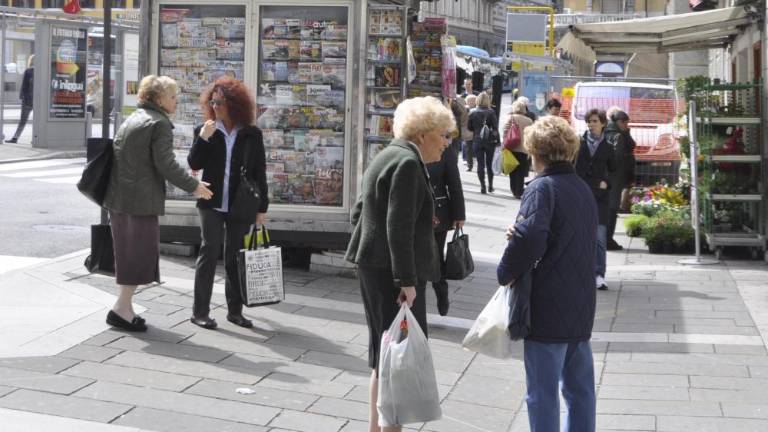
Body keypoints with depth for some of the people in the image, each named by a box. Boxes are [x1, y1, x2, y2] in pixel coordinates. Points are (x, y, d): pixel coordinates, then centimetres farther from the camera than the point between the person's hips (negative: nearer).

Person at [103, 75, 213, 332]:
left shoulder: (132, 119, 18)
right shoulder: (159, 124, -10)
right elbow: (165, 165, -16)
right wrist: (193, 186, -7)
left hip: (118, 196, 9)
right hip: (141, 199, -9)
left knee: (128, 252, 15)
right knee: (142, 253, -2)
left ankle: (124, 308, 20)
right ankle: (122, 309, -3)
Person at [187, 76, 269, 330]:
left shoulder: (251, 135, 4)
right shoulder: (206, 130, 4)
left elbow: (259, 173, 5)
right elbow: (194, 164, -2)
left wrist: (262, 207, 3)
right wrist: (203, 138, -16)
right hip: (212, 203, -1)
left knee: (235, 257, 7)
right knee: (210, 252, -4)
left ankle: (235, 310, 16)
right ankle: (200, 311, -1)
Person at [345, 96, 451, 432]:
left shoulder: (388, 157, 16)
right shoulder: (408, 163, -16)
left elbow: (360, 212, 21)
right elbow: (399, 227, -22)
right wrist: (407, 280, -23)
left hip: (373, 267, 11)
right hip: (391, 270, -11)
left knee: (385, 354, 17)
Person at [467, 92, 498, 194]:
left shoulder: (472, 113, -4)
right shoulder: (491, 112, -10)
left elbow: (469, 127, 3)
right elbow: (495, 126, -12)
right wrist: (496, 138, -4)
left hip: (477, 141, 1)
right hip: (489, 141, -1)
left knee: (480, 164, 5)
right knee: (489, 164, 12)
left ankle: (483, 186, 0)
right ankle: (490, 185, 16)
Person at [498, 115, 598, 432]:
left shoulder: (542, 188, -13)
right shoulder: (583, 189, 13)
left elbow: (529, 239, -27)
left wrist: (506, 272, -11)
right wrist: (520, 234, 2)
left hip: (548, 310, -8)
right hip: (581, 308, 8)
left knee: (543, 393, 0)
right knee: (580, 388, 15)